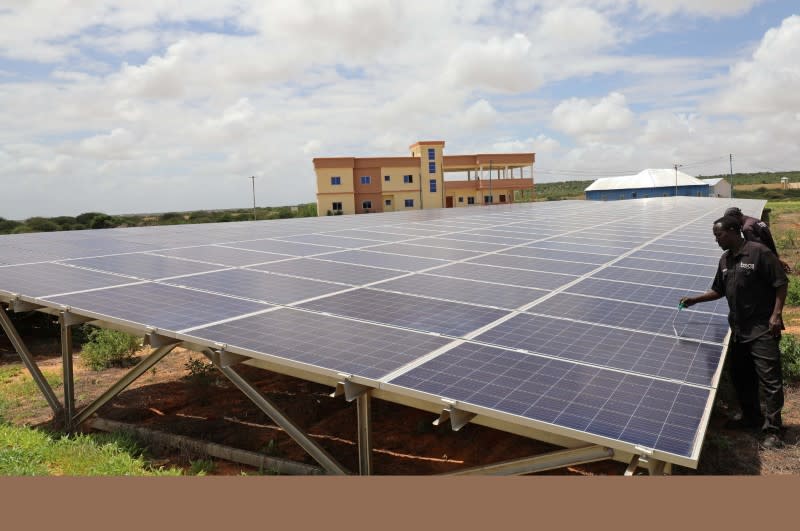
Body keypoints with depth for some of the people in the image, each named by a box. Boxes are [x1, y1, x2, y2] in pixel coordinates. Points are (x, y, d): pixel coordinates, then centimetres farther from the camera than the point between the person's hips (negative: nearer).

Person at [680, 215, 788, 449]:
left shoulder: (759, 252, -13)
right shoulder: (725, 259, 10)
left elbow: (781, 283, -12)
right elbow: (719, 290, 19)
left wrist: (776, 314, -17)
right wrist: (695, 299, 9)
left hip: (762, 328, -8)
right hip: (738, 329, 8)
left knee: (770, 379, -1)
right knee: (740, 376, 16)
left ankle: (773, 430, 7)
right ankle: (751, 417, 33)